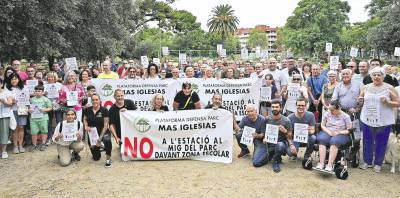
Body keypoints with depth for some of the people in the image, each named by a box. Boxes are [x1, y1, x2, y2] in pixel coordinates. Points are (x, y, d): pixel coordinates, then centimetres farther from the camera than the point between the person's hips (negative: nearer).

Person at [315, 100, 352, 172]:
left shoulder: (345, 116, 1)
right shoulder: (327, 114, 8)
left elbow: (349, 130, -3)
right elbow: (322, 125, 10)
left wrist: (339, 132, -16)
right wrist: (328, 132, -8)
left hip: (340, 134, -2)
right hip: (327, 132, 3)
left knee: (334, 141, -37)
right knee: (322, 139, -32)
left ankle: (330, 165, -40)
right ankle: (321, 163, -36)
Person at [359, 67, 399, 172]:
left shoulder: (389, 88, -2)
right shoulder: (367, 87, 8)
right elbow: (361, 97, 23)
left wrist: (387, 102, -19)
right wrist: (360, 99, 0)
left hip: (383, 121, -3)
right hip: (367, 119, 3)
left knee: (381, 143, 5)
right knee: (367, 142, 10)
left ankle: (378, 164, 20)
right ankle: (367, 162, 25)